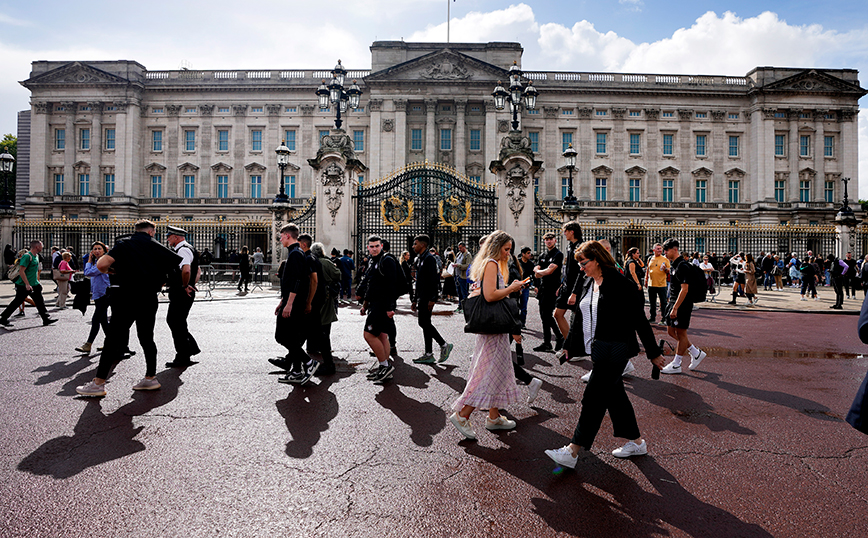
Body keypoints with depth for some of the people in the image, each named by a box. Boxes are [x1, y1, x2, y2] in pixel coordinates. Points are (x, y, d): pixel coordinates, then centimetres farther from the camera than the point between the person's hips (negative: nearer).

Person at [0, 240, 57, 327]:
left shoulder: (36, 256, 11)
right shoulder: (27, 256, -18)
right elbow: (21, 271, -23)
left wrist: (37, 281, 23)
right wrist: (27, 284, -26)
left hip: (34, 285, 8)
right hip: (23, 286, -8)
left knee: (40, 301, 4)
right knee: (17, 302, 2)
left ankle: (46, 319, 5)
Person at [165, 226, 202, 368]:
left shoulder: (183, 250, -17)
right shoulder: (187, 249, 17)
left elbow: (186, 270, -35)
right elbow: (197, 270, 29)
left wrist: (185, 286, -21)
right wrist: (192, 284, 18)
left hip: (182, 294, -10)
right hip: (178, 294, 10)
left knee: (177, 325, -3)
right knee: (172, 320, 19)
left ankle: (183, 359, 6)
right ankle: (192, 347, 26)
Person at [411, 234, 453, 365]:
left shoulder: (429, 259, -11)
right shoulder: (419, 259, 19)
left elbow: (433, 279, -18)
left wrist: (432, 299, -23)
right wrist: (416, 300, 22)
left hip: (428, 298, -10)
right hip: (422, 298, 10)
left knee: (424, 323, -7)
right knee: (425, 323, 9)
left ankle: (429, 354, 1)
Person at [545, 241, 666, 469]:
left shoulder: (621, 284, -14)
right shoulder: (586, 283, 10)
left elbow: (639, 320, -10)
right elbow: (579, 316, 18)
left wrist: (653, 352, -6)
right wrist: (571, 346, 18)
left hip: (614, 351, -9)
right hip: (597, 350, 9)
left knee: (593, 398, -7)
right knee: (614, 394, 17)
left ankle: (572, 452, -2)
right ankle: (636, 442, 33)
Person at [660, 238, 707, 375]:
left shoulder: (682, 266, -18)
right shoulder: (674, 265, 13)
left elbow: (684, 289, -23)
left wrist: (675, 308, -25)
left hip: (682, 306, -10)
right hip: (674, 303, 10)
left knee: (681, 334, 0)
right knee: (671, 331, 13)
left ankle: (676, 365, 8)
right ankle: (696, 353, 24)